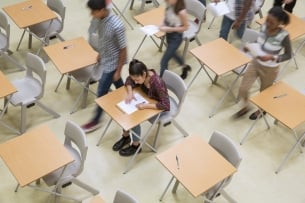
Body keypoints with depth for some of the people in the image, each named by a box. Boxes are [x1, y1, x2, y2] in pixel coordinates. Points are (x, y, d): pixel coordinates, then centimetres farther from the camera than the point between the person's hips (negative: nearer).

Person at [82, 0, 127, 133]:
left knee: (102, 92, 5)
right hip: (105, 58, 7)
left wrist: (118, 71, -16)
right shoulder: (98, 18, -10)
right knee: (117, 84, 25)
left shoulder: (116, 26, -33)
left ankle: (95, 121, 23)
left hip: (112, 63, -7)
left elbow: (123, 50, -23)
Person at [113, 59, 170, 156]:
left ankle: (136, 145, 4)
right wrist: (130, 92, -16)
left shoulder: (157, 83, -37)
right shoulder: (141, 76, -18)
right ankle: (125, 137, 13)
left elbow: (166, 105, -36)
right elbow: (129, 80, 3)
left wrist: (146, 106, -38)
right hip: (148, 100, 7)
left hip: (159, 109, -7)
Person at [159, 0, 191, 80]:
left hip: (176, 37, -8)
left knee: (164, 60, 0)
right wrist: (163, 24, -10)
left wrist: (169, 29, -24)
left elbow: (185, 27, -19)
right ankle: (185, 67, 55)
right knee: (172, 53, 29)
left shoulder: (181, 12, -31)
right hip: (168, 34, 8)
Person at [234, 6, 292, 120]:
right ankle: (245, 107, 41)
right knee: (243, 88, 8)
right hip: (255, 63, 4)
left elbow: (288, 55, -14)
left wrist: (272, 57, -30)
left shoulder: (283, 36, -27)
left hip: (270, 69, -4)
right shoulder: (263, 27, -12)